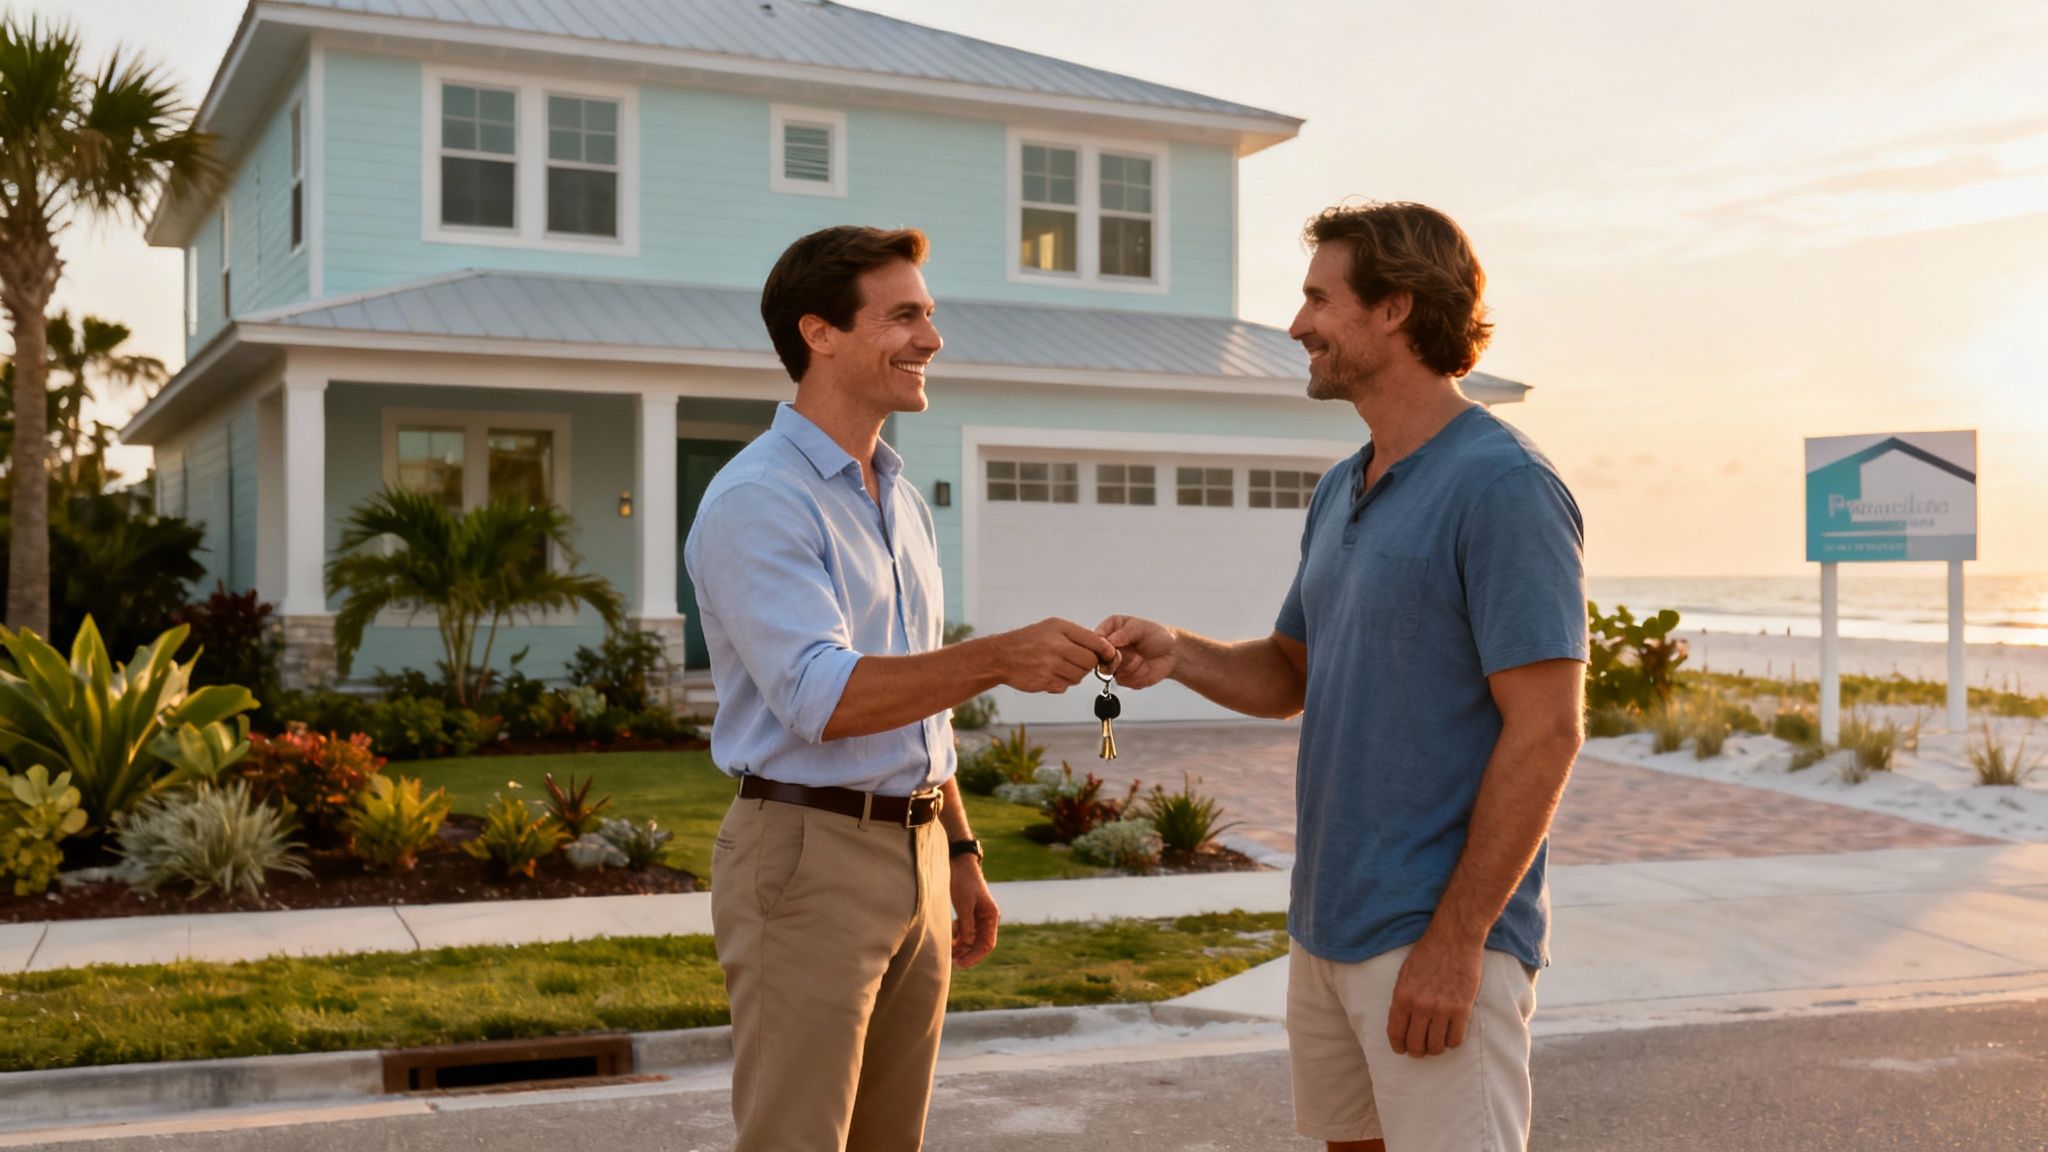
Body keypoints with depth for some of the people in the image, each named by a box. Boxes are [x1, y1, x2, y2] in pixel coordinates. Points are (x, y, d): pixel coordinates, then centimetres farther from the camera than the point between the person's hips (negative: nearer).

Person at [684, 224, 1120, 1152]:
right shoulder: (757, 501, -12)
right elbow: (825, 699, -23)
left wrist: (959, 854, 18)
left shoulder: (902, 502, 16)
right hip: (806, 856, -8)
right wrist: (1000, 659, -32)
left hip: (916, 856, 8)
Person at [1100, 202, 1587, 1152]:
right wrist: (1177, 654, -2)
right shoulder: (1341, 492, 12)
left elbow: (1545, 733, -18)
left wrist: (1455, 940, -20)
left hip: (1437, 939, -8)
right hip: (1327, 925, 8)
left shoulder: (1504, 486, -15)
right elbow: (1290, 676, 18)